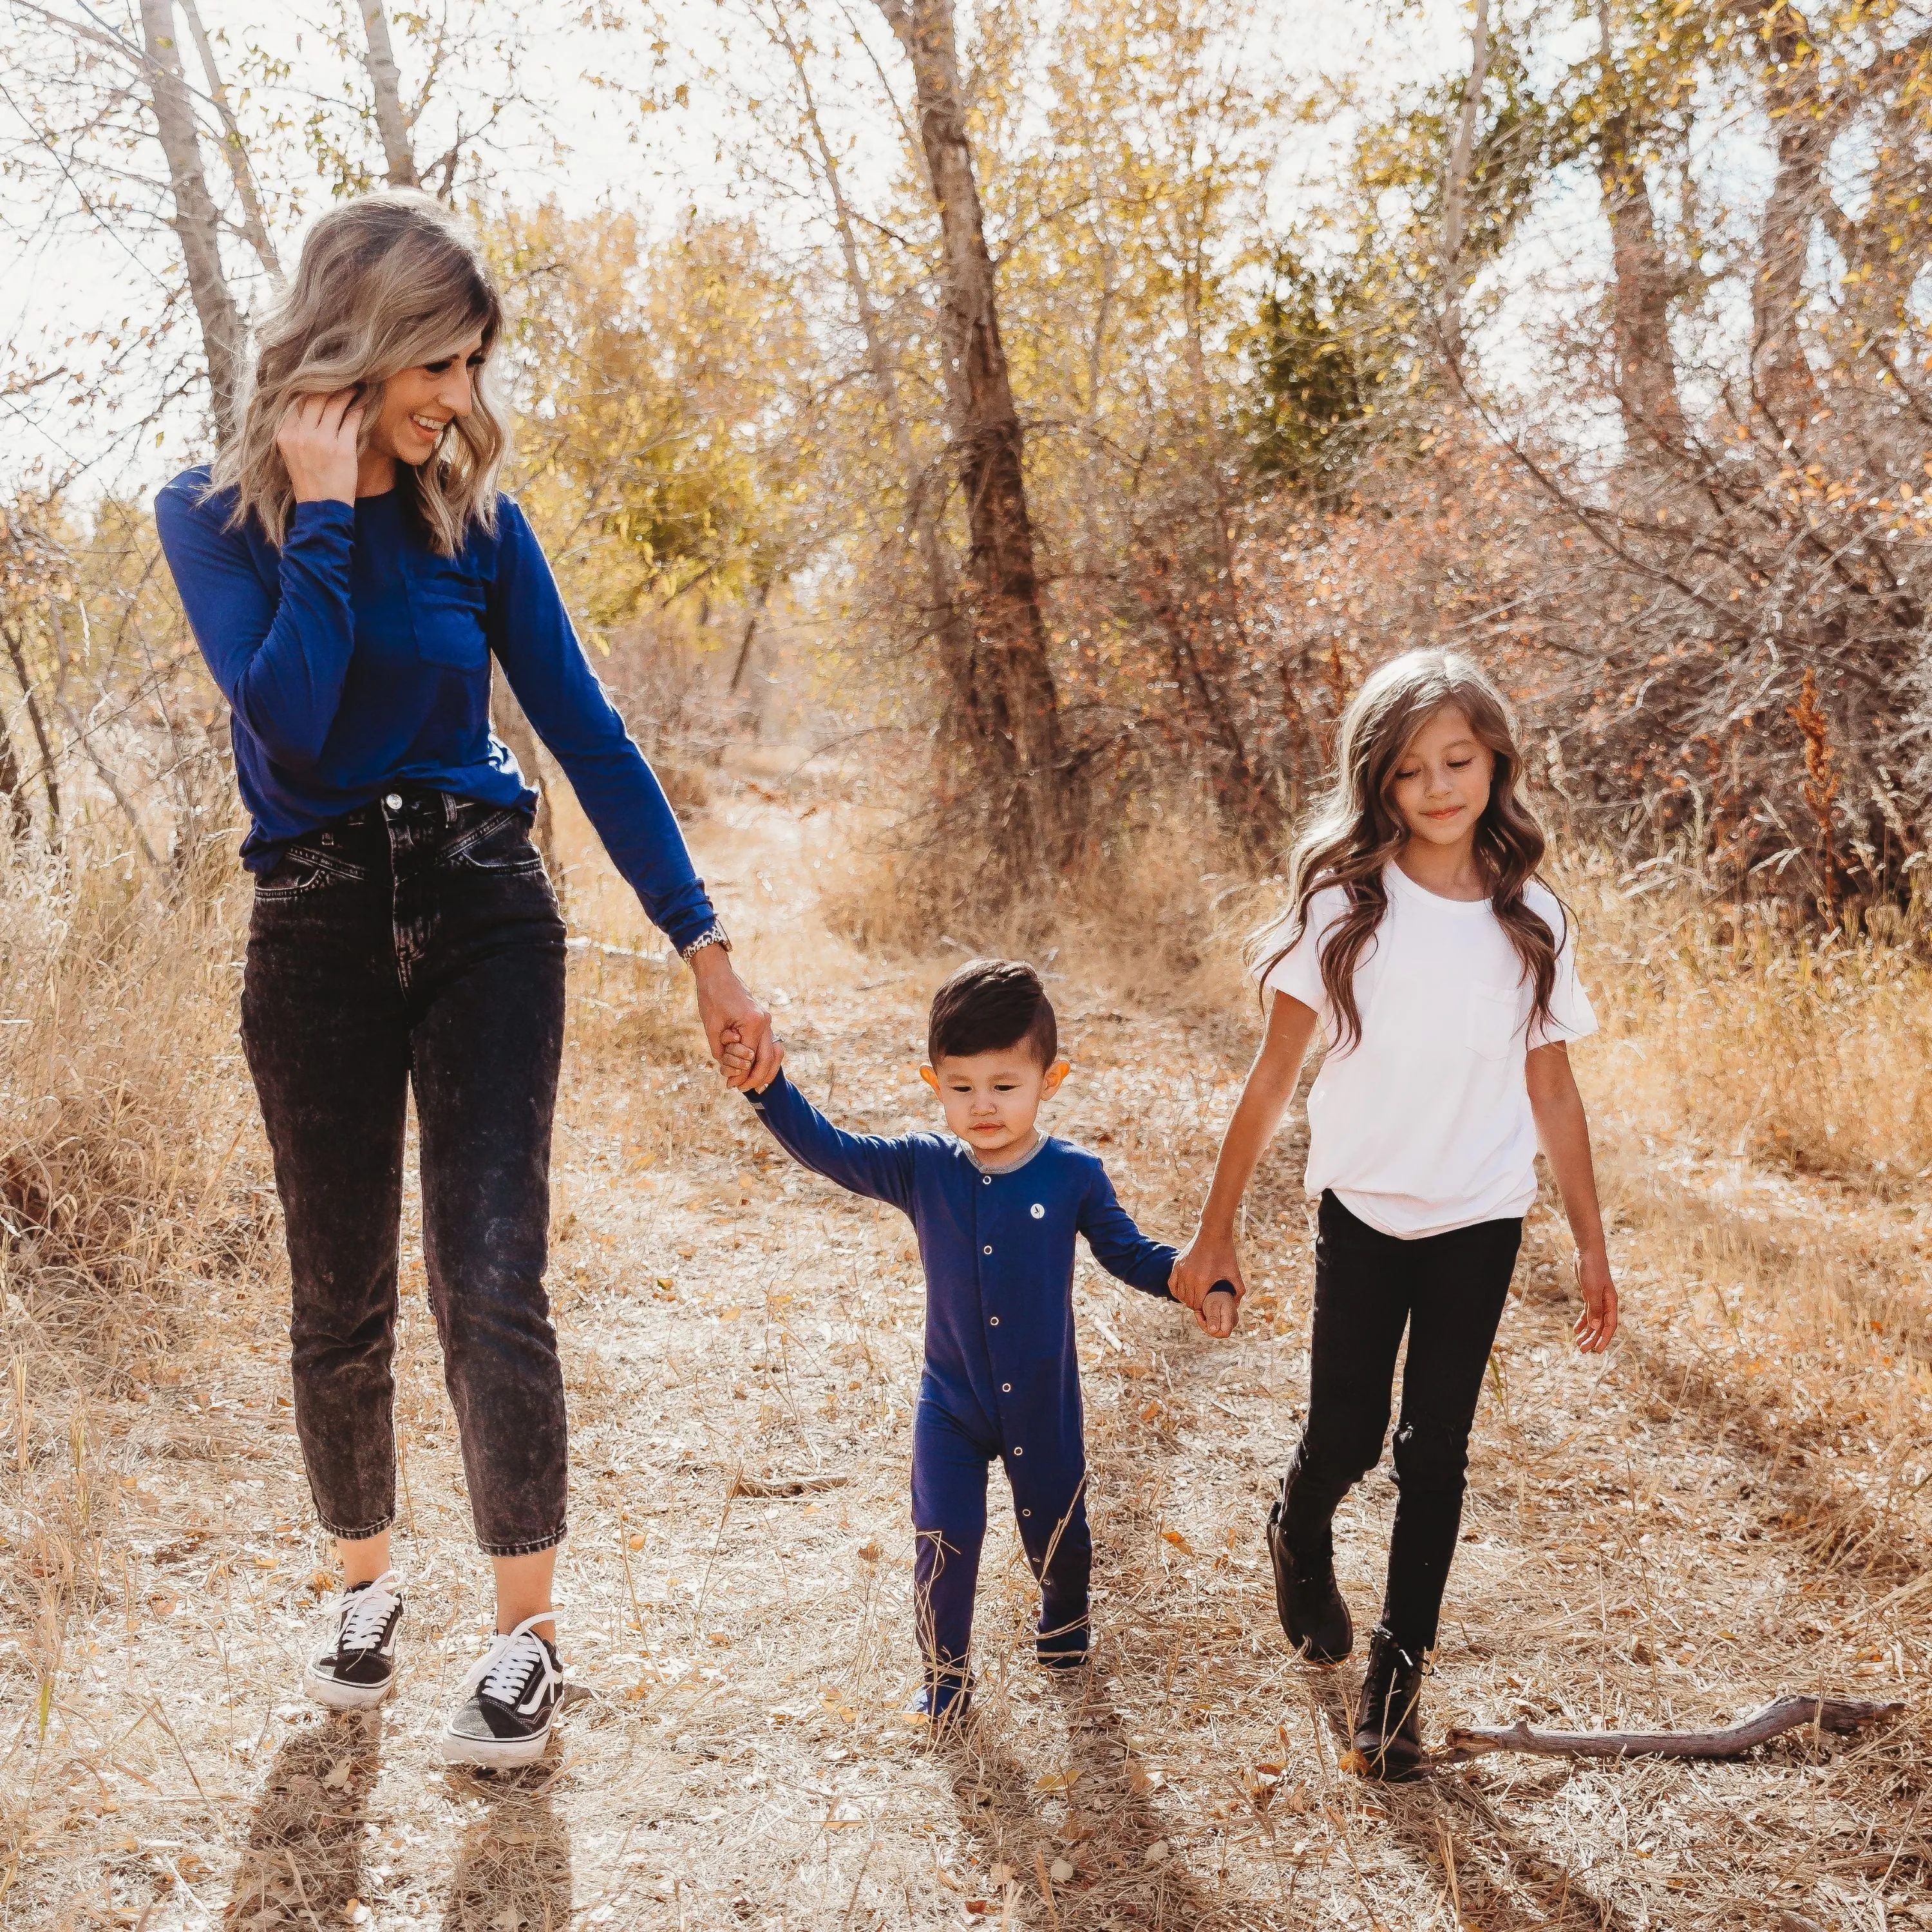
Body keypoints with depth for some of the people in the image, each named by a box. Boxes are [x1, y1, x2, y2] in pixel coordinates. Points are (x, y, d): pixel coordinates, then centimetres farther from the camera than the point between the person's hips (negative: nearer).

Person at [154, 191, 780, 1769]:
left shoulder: (474, 518, 1)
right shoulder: (215, 516, -4)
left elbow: (588, 734, 1)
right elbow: (289, 728, -19)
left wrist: (702, 943, -3)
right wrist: (325, 513, -17)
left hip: (484, 921, 0)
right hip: (316, 931, 0)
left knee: (490, 1282, -7)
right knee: (340, 1300, 11)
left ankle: (529, 1629, 6)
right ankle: (368, 1579, 34)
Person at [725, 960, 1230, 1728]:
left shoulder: (1074, 1175, -14)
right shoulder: (921, 1169, -12)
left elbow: (1128, 1252, -3)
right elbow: (826, 1148, -14)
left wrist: (1201, 1284, -18)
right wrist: (767, 1086, -29)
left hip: (1042, 1403, 0)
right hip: (951, 1403, 0)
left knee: (1056, 1530, 18)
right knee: (944, 1541, -2)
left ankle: (1063, 1613, 51)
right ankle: (943, 1672, 22)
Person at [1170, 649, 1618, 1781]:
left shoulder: (1531, 919, -3)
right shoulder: (1345, 904, -9)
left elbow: (1554, 1093, 4)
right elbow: (1277, 1074, -5)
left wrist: (1593, 1250, 6)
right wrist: (1217, 1229, -3)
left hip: (1481, 1221, 1)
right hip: (1363, 1212, -1)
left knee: (1437, 1452, 7)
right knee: (1348, 1436, 5)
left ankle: (1400, 1671, 22)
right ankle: (1302, 1537, 41)